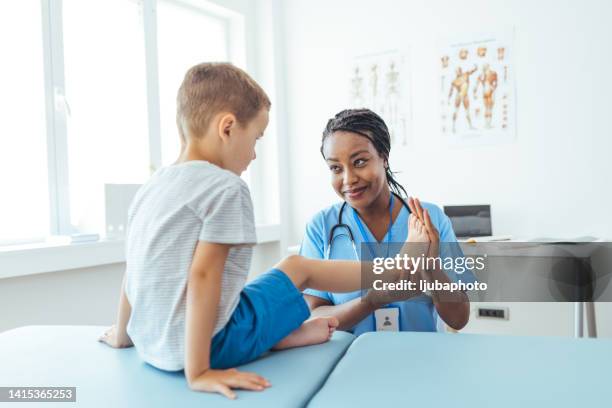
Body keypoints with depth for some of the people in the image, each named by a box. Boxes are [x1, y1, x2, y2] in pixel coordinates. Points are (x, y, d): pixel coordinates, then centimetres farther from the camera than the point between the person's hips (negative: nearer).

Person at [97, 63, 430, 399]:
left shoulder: (149, 190, 7)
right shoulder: (226, 187, -16)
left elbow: (133, 272, 15)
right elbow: (203, 277, -23)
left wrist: (122, 335, 26)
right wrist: (198, 372, -22)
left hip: (152, 348, 8)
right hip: (209, 344, -7)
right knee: (296, 267, 8)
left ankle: (285, 336, 27)